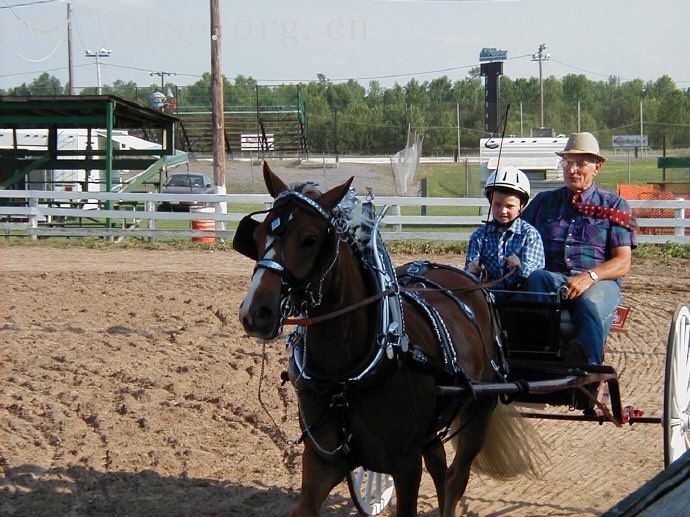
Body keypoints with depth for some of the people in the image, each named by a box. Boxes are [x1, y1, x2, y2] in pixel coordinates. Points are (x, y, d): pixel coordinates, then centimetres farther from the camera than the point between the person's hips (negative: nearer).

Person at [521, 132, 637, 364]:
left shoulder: (615, 206, 16)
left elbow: (623, 263, 5)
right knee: (537, 278, -35)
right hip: (552, 277, 2)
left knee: (591, 303, -38)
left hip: (599, 282, -1)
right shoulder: (543, 201, 24)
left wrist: (589, 277, -16)